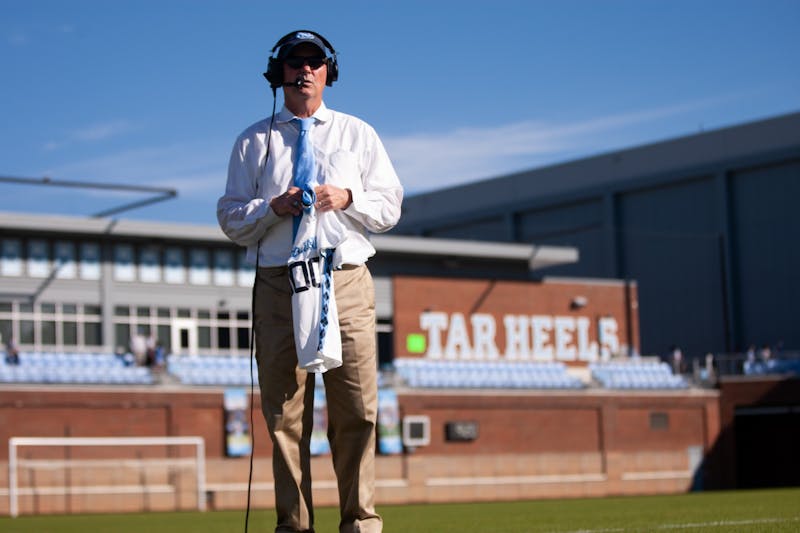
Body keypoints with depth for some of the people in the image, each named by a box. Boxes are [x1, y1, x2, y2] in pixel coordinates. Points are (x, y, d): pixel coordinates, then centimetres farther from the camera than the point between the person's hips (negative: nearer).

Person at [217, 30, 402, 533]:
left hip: (347, 283, 0)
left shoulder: (358, 134, 17)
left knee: (357, 411, -4)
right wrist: (274, 206, -9)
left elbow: (390, 208, 12)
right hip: (278, 284, 0)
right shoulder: (254, 141, 15)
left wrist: (346, 198, -6)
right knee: (285, 413, -2)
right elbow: (231, 217, 10)